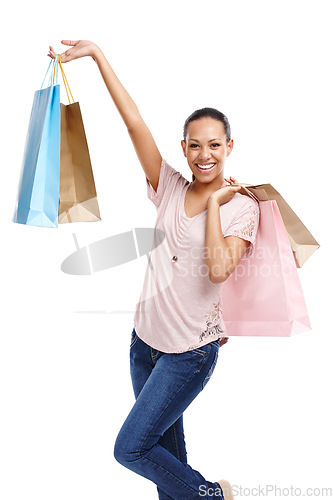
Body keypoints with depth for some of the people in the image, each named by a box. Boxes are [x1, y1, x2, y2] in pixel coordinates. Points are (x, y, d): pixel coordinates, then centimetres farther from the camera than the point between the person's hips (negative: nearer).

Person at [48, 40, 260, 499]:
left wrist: (215, 203, -15)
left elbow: (219, 269, -24)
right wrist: (96, 53, -7)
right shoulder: (170, 189, 1)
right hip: (146, 337, 5)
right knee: (166, 441, 19)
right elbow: (134, 121, -5)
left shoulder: (242, 206, -8)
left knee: (129, 448, -1)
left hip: (190, 350, -5)